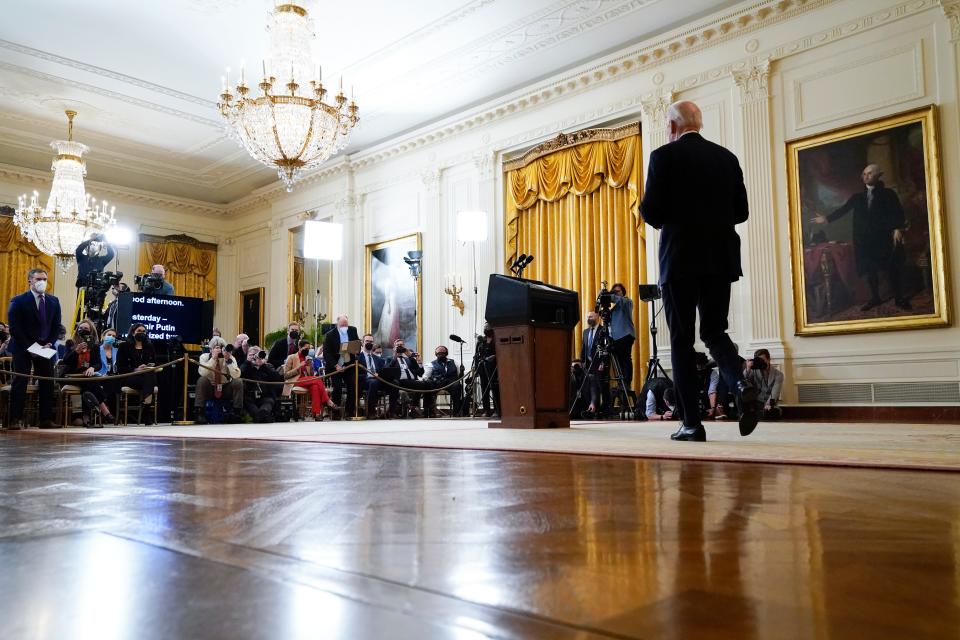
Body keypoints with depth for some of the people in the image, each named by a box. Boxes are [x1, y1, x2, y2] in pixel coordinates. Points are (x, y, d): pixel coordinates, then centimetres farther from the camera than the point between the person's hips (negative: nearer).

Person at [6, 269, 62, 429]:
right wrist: (29, 347, -14)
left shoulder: (53, 301, 9)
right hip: (23, 349, -4)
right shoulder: (18, 301, -5)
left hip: (45, 348, 4)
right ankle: (15, 419, -3)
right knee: (20, 383, -5)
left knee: (47, 383, 1)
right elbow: (14, 327, -9)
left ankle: (46, 419, 4)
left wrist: (49, 343, -4)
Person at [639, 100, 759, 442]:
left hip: (680, 260, -4)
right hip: (720, 259, 4)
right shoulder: (727, 158, 11)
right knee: (714, 332, 14)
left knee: (682, 340, 3)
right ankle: (742, 385, -13)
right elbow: (741, 211, 11)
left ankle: (692, 423, 2)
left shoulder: (663, 156, -3)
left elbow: (650, 211, -9)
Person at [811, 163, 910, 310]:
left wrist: (898, 228, -17)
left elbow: (898, 213, -3)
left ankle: (899, 298, 10)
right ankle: (875, 298, 16)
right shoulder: (858, 197, 12)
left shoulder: (888, 194, 4)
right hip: (865, 240, 3)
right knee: (869, 269, 6)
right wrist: (826, 218, -6)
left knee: (892, 268, 0)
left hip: (884, 238, -3)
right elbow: (843, 210, 5)